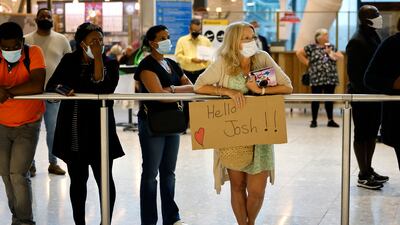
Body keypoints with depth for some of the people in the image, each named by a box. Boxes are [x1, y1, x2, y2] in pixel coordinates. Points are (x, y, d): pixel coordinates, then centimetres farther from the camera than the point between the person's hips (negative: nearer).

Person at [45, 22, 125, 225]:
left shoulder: (109, 63, 0)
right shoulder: (69, 60, 7)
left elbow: (105, 89, -17)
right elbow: (51, 85, 4)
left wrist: (98, 58, -17)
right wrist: (64, 89, -17)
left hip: (98, 131, -2)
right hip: (72, 132, 3)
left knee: (104, 179, 2)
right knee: (77, 179, 11)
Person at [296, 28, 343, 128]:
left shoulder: (331, 47, 11)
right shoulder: (311, 47, 1)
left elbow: (341, 57, 7)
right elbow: (299, 53, 1)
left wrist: (331, 53, -7)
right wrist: (307, 62, -2)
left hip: (330, 78, 3)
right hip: (317, 78, -3)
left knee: (329, 99, 6)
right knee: (316, 99, 1)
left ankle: (330, 120, 12)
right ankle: (314, 121, 8)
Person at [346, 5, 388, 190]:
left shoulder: (374, 37, 12)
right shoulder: (356, 42, -15)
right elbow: (353, 72, -18)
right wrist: (363, 92, -20)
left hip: (375, 95, 9)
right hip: (361, 96, -9)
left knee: (372, 133, 14)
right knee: (362, 135, -1)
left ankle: (368, 170, 24)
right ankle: (363, 176, 6)